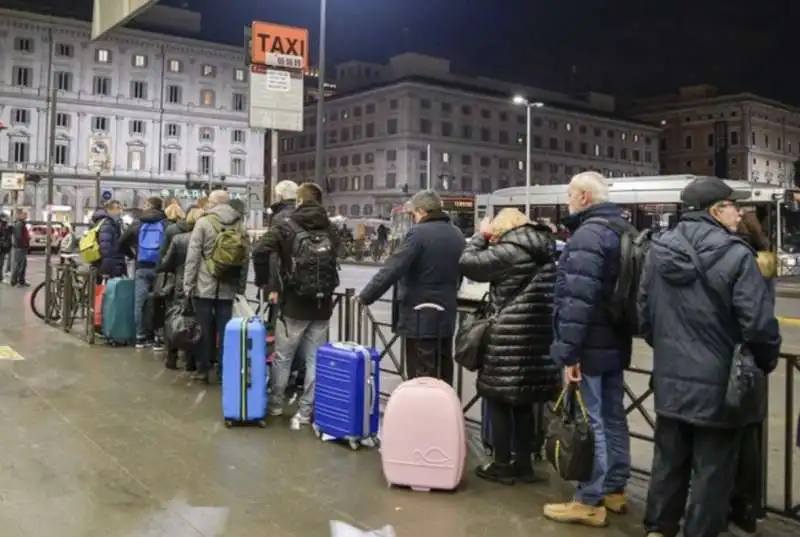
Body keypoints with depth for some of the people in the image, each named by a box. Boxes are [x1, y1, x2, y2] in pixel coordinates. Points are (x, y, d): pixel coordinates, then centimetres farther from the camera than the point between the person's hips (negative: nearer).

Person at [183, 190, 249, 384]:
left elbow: (193, 256, -7)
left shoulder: (203, 223, -4)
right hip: (228, 287, 3)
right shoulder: (239, 225, 7)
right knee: (224, 329, 6)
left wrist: (188, 283, -3)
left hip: (205, 285, -3)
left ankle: (203, 369, 11)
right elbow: (245, 257, 7)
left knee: (204, 329, 5)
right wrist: (241, 286, 11)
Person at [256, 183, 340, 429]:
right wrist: (326, 290, 8)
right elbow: (336, 259, 3)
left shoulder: (285, 223, -2)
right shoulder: (329, 228, 8)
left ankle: (276, 404, 27)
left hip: (294, 303, -3)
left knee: (282, 357, 13)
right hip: (322, 305, 3)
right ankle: (305, 412, 11)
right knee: (314, 359, 8)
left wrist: (268, 285, -5)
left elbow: (262, 250, -14)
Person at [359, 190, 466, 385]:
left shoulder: (418, 233, -13)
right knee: (443, 376, 14)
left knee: (421, 377, -3)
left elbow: (392, 270, -17)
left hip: (420, 317, -7)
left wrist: (364, 297, -10)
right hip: (446, 316, 8)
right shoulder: (458, 236, 9)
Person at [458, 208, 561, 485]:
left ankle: (502, 465, 12)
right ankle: (523, 464, 22)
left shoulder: (509, 251, -13)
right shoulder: (545, 249, 12)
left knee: (498, 400, 5)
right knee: (523, 402, 15)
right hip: (539, 337, 8)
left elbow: (468, 263, -9)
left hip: (511, 338, -8)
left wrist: (481, 235, 4)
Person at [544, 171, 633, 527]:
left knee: (590, 421, -3)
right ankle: (615, 490, 28)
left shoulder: (587, 235, -18)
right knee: (613, 417, 16)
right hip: (615, 344, 10)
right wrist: (613, 335, 21)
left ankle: (589, 502, 5)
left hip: (591, 346, -10)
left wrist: (569, 351, -23)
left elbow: (578, 300, -25)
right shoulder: (623, 230, 13)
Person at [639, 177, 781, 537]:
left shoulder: (659, 249, 2)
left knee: (669, 462, 20)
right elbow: (759, 323, -17)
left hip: (671, 380, 6)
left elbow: (645, 312, 10)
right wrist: (767, 362, 1)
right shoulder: (735, 255, -16)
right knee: (712, 471, 9)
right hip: (719, 384, -6)